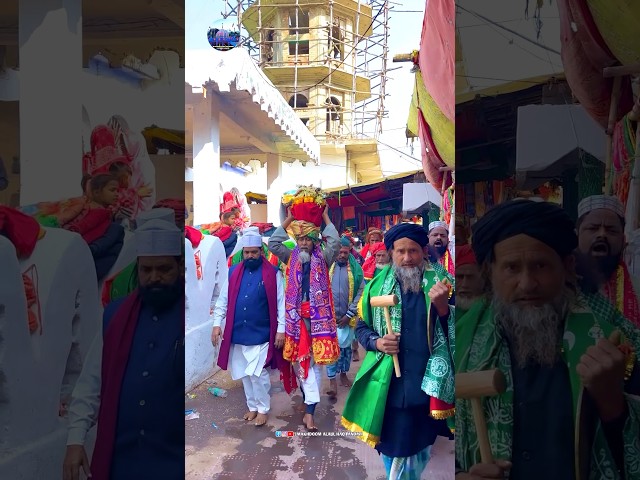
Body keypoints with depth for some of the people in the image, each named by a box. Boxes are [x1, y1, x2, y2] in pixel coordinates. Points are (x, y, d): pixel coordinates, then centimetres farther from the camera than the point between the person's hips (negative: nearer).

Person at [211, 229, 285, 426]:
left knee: (257, 373, -3)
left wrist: (281, 329, -9)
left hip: (261, 334, -4)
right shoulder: (234, 272, 5)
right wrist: (217, 323, 3)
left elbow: (281, 303, -6)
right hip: (237, 334, 4)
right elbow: (223, 300, 9)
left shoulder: (273, 273, -6)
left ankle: (263, 409, 18)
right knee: (245, 374, 14)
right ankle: (252, 406, 32)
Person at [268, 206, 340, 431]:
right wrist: (288, 220, 1)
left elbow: (335, 243, -10)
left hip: (318, 316, -2)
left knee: (313, 361, -2)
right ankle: (308, 401, 27)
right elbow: (273, 244, 2)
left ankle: (309, 410, -2)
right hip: (296, 316, 2)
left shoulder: (322, 258, 4)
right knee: (300, 359, 11)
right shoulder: (291, 257, 9)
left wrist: (326, 218, -3)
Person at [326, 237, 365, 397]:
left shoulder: (356, 268, -3)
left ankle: (343, 373, 33)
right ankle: (332, 380, 10)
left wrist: (349, 314, -8)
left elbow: (361, 292, -4)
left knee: (346, 346, 15)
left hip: (347, 316, 1)